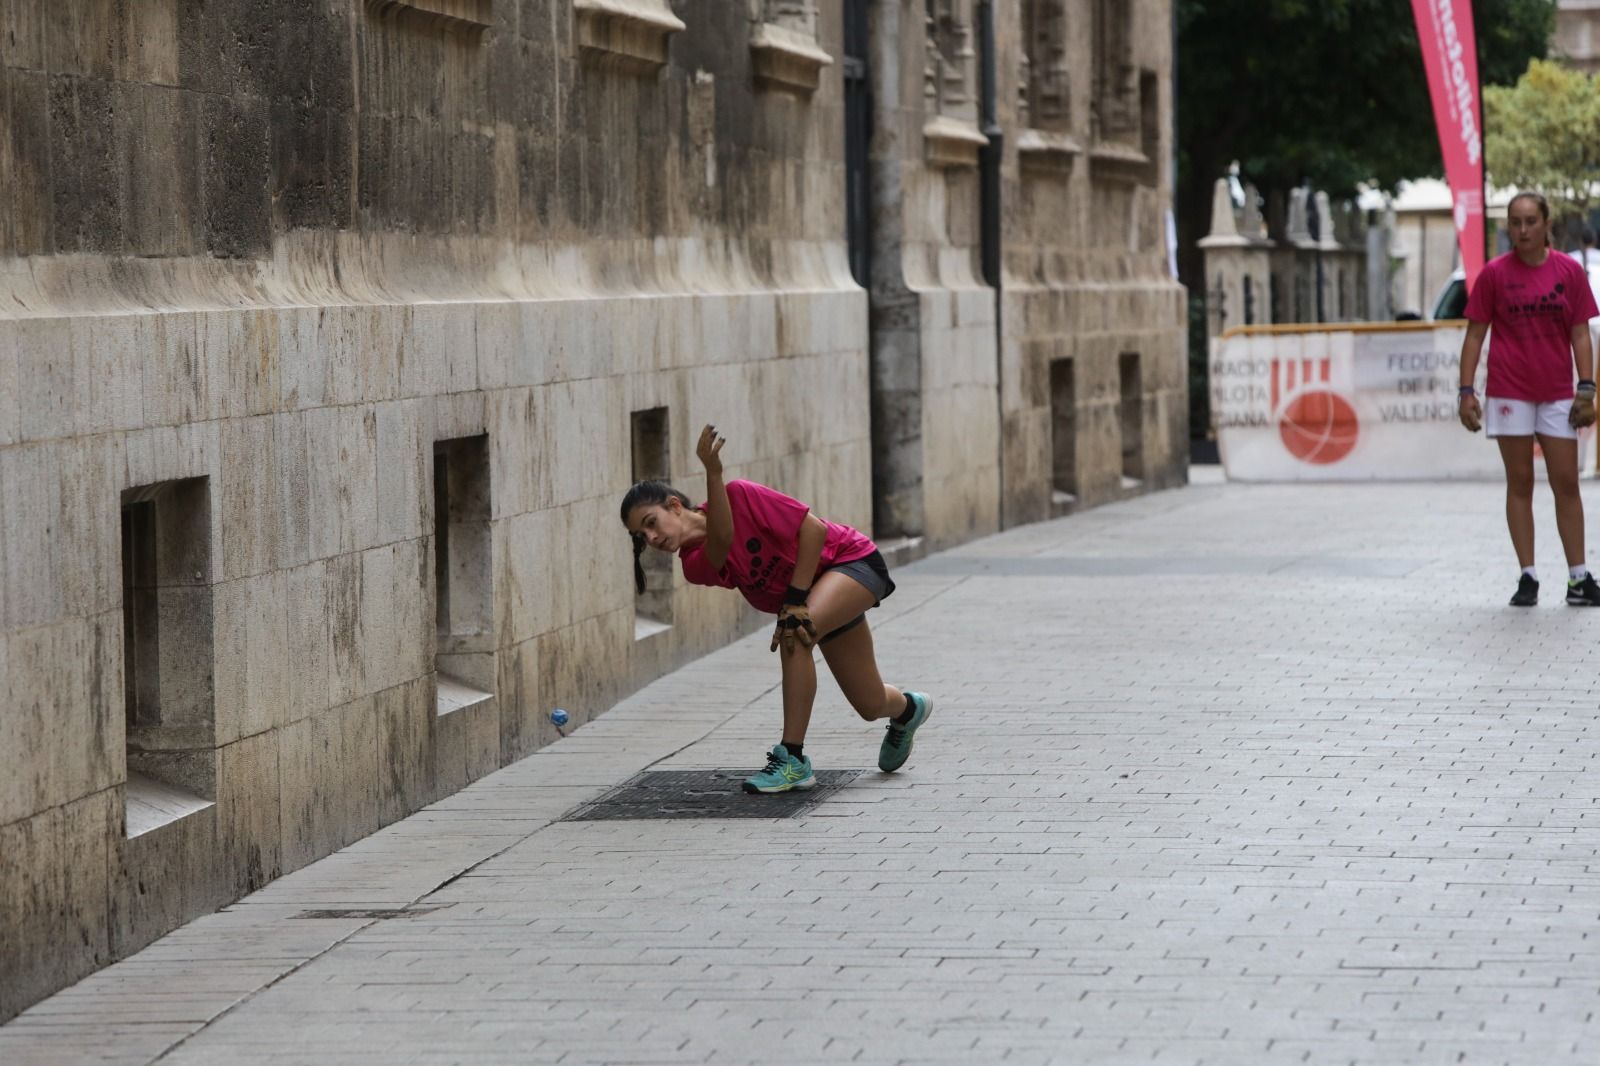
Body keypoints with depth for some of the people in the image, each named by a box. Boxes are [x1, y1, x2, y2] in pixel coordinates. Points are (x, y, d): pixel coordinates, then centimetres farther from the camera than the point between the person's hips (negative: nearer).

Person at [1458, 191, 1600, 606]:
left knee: (1566, 483, 1)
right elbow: (1474, 334, 1)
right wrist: (1466, 391, -4)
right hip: (1509, 392, -1)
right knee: (1519, 483, 3)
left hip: (1557, 395, 1)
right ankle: (1527, 577, 6)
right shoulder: (1495, 273, -2)